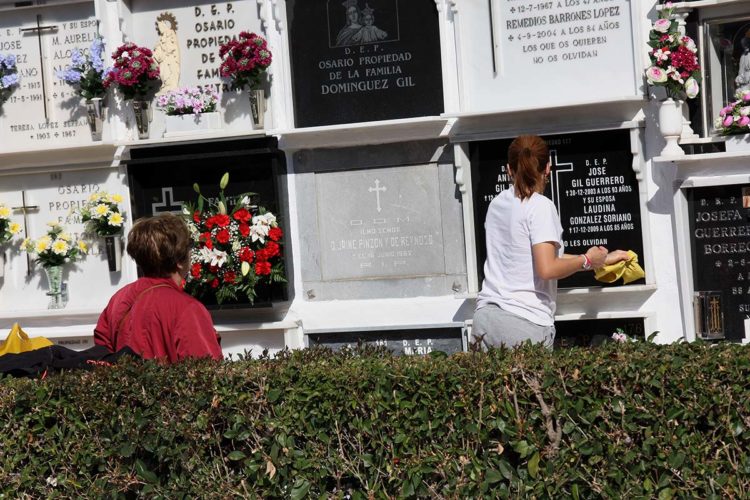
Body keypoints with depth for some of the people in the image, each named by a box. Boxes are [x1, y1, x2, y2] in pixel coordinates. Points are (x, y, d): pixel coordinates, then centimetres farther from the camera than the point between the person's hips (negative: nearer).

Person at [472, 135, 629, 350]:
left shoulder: (497, 204, 15)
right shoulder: (540, 206, -6)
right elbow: (547, 269, -16)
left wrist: (600, 259, 26)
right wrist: (586, 261, 2)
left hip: (484, 316, 6)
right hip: (526, 324, -6)